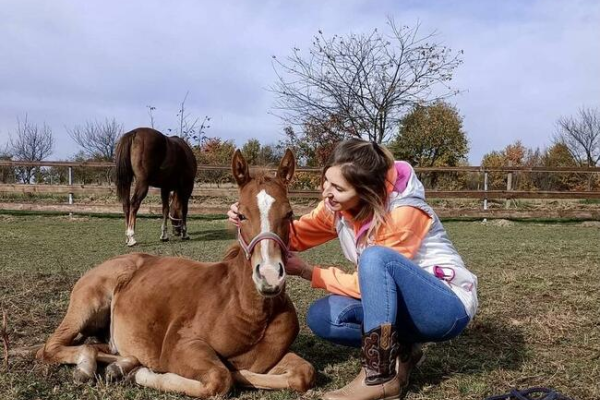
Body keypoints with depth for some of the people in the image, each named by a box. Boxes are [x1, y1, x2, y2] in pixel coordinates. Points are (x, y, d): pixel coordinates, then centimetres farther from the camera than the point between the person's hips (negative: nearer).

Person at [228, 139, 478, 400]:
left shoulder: (404, 212, -26)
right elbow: (298, 236, 7)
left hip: (448, 307, -7)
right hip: (399, 304, 7)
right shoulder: (338, 206, -5)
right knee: (320, 317, -12)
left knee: (375, 256, -32)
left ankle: (380, 375, -28)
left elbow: (368, 284, -21)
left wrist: (307, 272, -18)